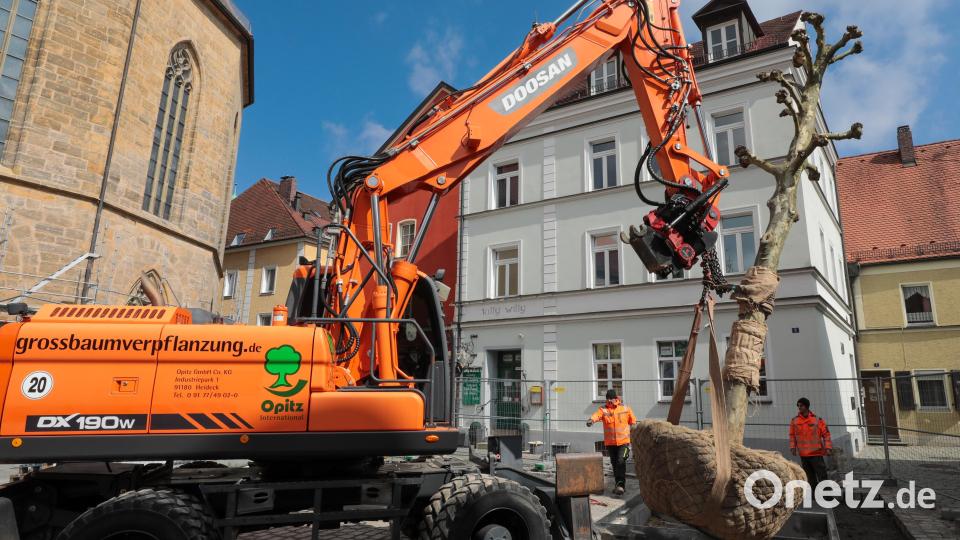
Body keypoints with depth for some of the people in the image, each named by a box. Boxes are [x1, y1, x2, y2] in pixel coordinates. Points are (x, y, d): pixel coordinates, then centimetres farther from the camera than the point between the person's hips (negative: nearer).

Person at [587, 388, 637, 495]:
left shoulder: (626, 409, 1)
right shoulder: (603, 410, -2)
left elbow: (633, 423, 10)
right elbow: (596, 415, -23)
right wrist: (591, 420, -45)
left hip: (624, 441, -2)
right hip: (610, 443, 2)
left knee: (621, 461, -18)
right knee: (614, 464, 11)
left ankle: (621, 485, -13)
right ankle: (620, 485, 26)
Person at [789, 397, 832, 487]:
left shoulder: (817, 420, -3)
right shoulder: (794, 421, 3)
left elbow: (826, 434, -1)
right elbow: (792, 435, 10)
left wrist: (828, 448, -9)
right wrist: (793, 447, 0)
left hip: (816, 453, -3)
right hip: (803, 455, 3)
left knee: (822, 476, -3)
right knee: (810, 477, 11)